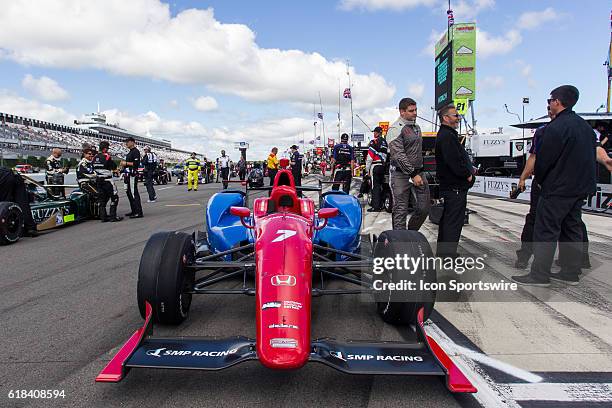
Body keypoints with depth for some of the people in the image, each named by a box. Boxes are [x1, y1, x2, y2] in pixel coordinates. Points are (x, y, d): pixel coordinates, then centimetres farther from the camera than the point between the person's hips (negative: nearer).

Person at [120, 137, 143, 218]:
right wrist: (124, 163, 12)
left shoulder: (136, 151, -10)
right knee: (128, 192, 15)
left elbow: (136, 163, -20)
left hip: (133, 174, -11)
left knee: (134, 193, -12)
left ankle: (139, 212, -11)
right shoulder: (130, 152, 21)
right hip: (128, 174, 11)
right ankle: (133, 211, 24)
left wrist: (126, 163, -15)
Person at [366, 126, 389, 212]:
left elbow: (370, 157, -12)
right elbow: (387, 154, 16)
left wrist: (367, 169, -8)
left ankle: (375, 207, -8)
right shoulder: (385, 142, 15)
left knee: (375, 186, -6)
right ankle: (380, 205, 18)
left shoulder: (374, 142, -9)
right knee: (380, 186, 13)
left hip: (375, 166, -7)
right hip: (383, 166, 7)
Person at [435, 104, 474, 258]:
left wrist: (468, 170, 11)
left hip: (448, 186, 12)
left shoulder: (446, 134, 20)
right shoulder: (447, 136, -16)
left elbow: (459, 157, 23)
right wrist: (467, 174, -13)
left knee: (447, 219, 17)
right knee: (454, 221, -7)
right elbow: (454, 161, -25)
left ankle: (442, 250, 26)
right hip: (455, 187, -12)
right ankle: (448, 253, -1)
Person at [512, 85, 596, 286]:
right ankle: (570, 273, 20)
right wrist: (583, 182, 20)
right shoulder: (585, 126, 12)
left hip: (557, 190, -9)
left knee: (546, 231, -5)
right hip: (581, 188, 9)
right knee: (571, 229, 14)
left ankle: (539, 275, -2)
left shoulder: (555, 127, -17)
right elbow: (591, 156, 17)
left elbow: (543, 159, -16)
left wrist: (540, 180, 2)